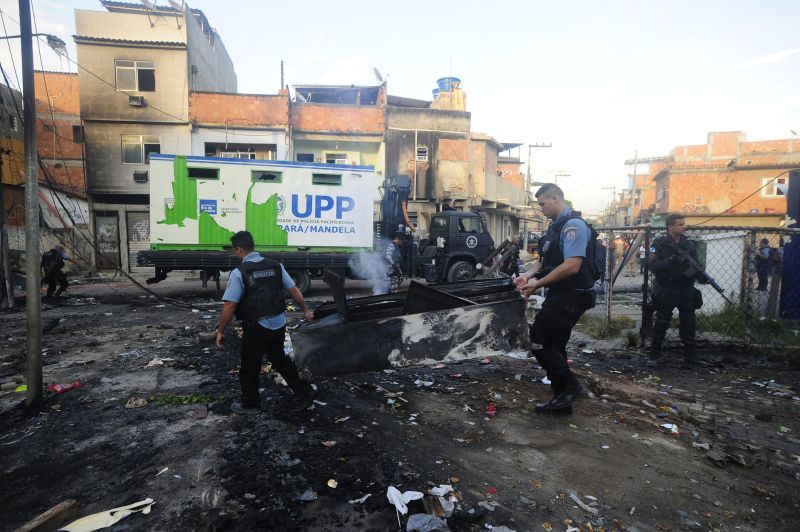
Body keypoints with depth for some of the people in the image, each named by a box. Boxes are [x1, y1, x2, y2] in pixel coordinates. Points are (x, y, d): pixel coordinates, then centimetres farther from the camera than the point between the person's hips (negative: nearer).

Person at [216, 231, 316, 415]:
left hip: (256, 328, -5)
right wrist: (305, 310, 16)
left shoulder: (239, 273, -15)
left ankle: (250, 404, 34)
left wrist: (220, 331, -6)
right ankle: (305, 392, 24)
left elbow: (229, 305, -17)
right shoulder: (276, 266, 0)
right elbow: (294, 291, 4)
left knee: (249, 367, 15)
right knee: (279, 358, 25)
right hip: (279, 324, 6)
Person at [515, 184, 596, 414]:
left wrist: (538, 284, -21)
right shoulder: (556, 225, 15)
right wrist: (529, 274, 3)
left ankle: (570, 386, 5)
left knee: (538, 340, -9)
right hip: (560, 296, 10)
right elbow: (547, 260, 22)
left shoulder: (573, 225, -16)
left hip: (570, 297, -10)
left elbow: (572, 266, -26)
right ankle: (562, 400, 23)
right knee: (554, 346, 13)